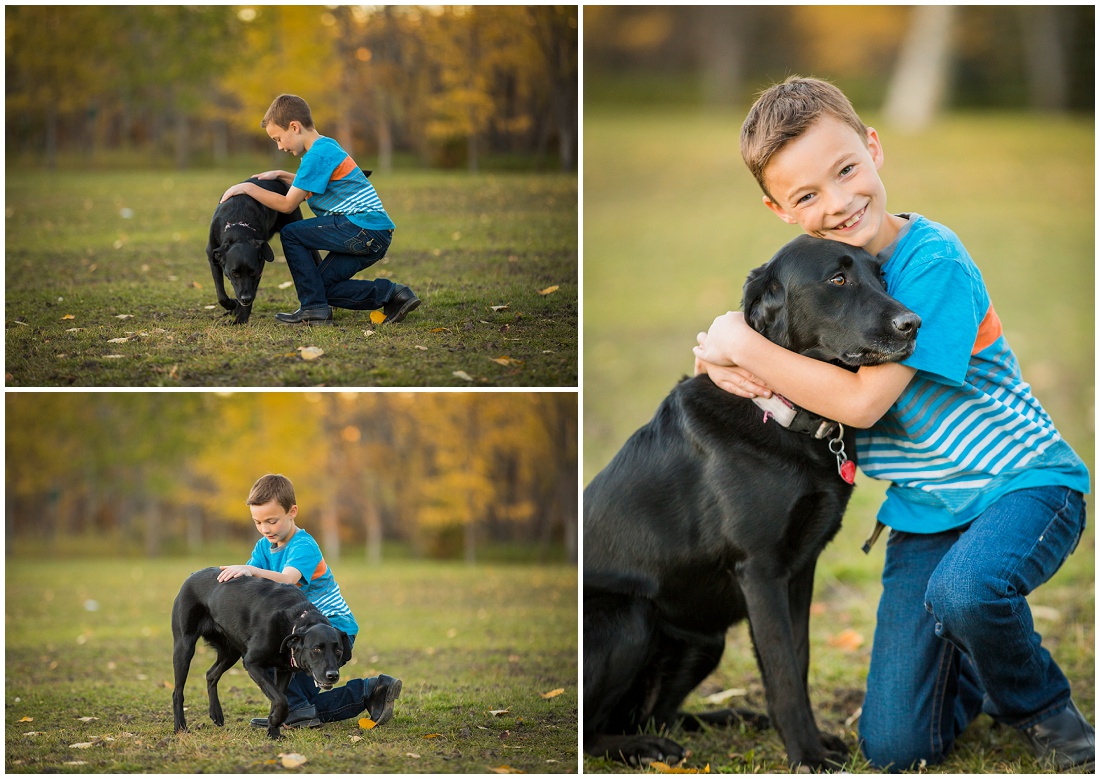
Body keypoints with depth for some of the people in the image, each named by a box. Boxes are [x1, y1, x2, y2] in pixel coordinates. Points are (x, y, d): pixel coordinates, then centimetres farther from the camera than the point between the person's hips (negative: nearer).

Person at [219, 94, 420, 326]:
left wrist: (248, 188, -3)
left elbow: (287, 205, -11)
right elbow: (312, 185, 35)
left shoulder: (317, 155, -13)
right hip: (376, 235, 10)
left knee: (291, 234, -7)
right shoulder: (327, 145, 18)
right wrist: (280, 176, 24)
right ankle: (389, 293, 6)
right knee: (323, 287, 9)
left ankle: (314, 308, -6)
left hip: (363, 227, -10)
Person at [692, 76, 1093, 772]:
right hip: (925, 511, 6)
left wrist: (745, 347, -19)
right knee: (894, 749, -4)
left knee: (962, 590, -41)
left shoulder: (934, 262, -22)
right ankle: (985, 668, 29)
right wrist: (719, 359, -17)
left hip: (1022, 482, -6)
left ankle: (1046, 710, -9)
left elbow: (861, 401, -25)